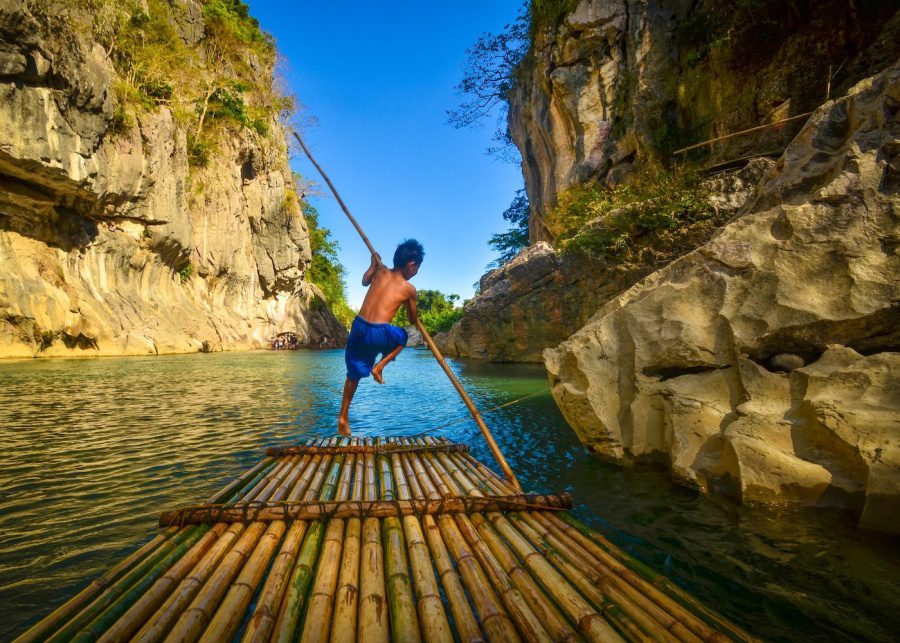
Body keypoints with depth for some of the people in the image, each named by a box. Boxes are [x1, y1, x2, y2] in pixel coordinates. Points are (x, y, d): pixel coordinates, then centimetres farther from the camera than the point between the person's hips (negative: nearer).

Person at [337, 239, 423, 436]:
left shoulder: (380, 271, 13)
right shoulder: (409, 289, 3)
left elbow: (364, 281, 36)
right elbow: (413, 320, 16)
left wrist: (374, 264, 50)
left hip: (358, 327, 5)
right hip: (379, 333, -5)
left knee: (353, 373, 22)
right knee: (402, 336, 30)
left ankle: (343, 416, 25)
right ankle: (379, 366, 13)